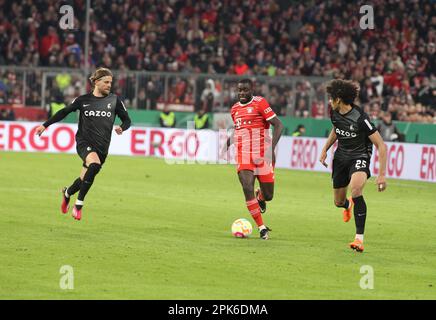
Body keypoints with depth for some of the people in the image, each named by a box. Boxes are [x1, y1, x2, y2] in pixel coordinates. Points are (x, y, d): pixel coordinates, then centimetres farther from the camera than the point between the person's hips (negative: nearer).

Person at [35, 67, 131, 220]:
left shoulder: (114, 100, 4)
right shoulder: (83, 100, 2)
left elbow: (127, 120, 10)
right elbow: (64, 112, 13)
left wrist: (121, 128, -13)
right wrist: (45, 125, 12)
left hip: (102, 147, 3)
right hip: (84, 142, -3)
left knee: (85, 179, 7)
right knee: (95, 165, -31)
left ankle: (67, 193, 42)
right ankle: (78, 204, -22)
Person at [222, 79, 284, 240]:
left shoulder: (260, 103, -6)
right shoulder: (235, 109, 12)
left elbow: (278, 125, -10)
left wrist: (272, 148, -21)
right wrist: (226, 146, 18)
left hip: (262, 155, -3)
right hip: (243, 157, 3)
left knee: (268, 195, 2)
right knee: (247, 189, -17)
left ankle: (260, 196, 42)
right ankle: (262, 228, -7)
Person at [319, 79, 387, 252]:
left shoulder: (360, 118, -25)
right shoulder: (334, 113, -4)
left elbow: (381, 145, -21)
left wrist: (382, 174, -25)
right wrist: (325, 150, 17)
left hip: (359, 156, -6)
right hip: (341, 156, 6)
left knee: (356, 189, -35)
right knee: (339, 202, 12)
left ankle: (359, 238, -29)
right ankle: (348, 205, 56)